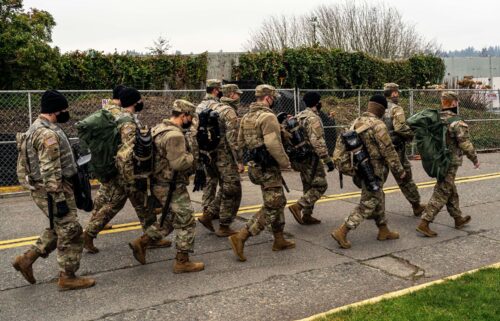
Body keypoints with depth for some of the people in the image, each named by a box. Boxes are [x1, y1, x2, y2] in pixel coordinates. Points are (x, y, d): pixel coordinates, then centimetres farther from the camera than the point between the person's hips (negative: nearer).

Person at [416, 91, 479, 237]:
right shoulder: (457, 123, -17)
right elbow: (465, 145, -15)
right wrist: (475, 159, 0)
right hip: (450, 163, -8)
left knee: (451, 191, 21)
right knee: (441, 194, -4)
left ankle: (458, 218, 34)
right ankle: (424, 223, -7)